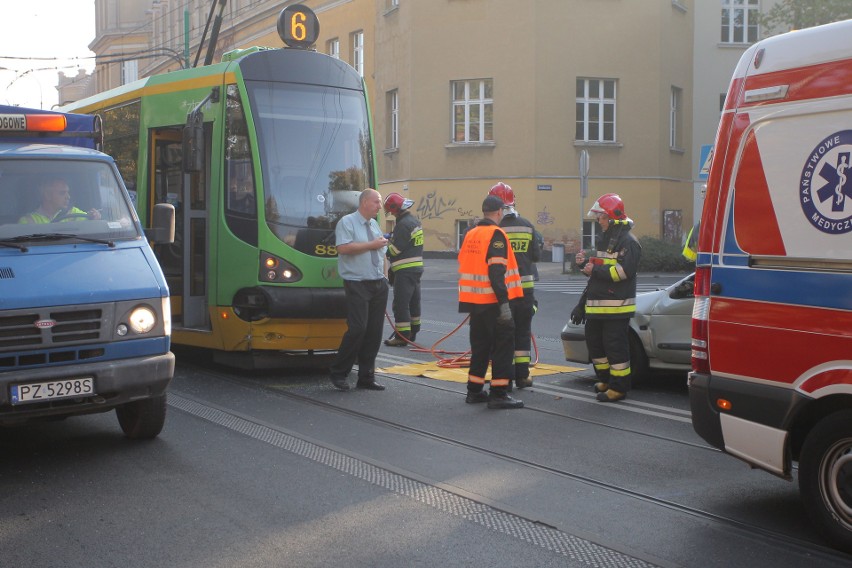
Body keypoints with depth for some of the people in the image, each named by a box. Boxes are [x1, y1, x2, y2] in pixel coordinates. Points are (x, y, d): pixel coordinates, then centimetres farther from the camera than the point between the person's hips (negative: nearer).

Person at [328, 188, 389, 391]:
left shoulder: (375, 225, 18)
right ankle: (338, 373, 0)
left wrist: (385, 275, 15)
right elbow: (343, 248, -19)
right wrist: (371, 244, -15)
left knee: (375, 331, 5)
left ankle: (366, 377, 12)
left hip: (378, 284, 7)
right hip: (357, 285, -7)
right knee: (357, 329, -14)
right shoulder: (347, 222, -5)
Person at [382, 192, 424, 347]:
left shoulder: (403, 224, -19)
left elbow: (395, 249, -19)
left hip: (405, 270, -10)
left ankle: (402, 336, -7)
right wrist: (392, 238, 10)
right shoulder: (415, 221, 13)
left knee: (401, 303, -7)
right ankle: (413, 331, 26)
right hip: (417, 266, 10)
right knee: (414, 301, 17)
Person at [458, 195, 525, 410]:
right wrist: (504, 303, -22)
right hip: (492, 302, -8)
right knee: (503, 344, -2)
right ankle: (498, 393, -4)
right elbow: (496, 272, -21)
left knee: (480, 344, 17)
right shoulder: (496, 234, -13)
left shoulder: (470, 235, 12)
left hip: (474, 301, 8)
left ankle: (474, 390, 21)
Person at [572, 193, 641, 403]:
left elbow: (624, 270, -22)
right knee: (594, 342, 16)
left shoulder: (627, 241, -11)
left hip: (616, 306, -10)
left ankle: (619, 387, 0)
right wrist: (584, 263, 6)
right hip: (597, 305, 10)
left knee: (615, 346, -7)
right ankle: (605, 379, 30)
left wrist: (595, 270, -18)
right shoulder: (604, 239, 20)